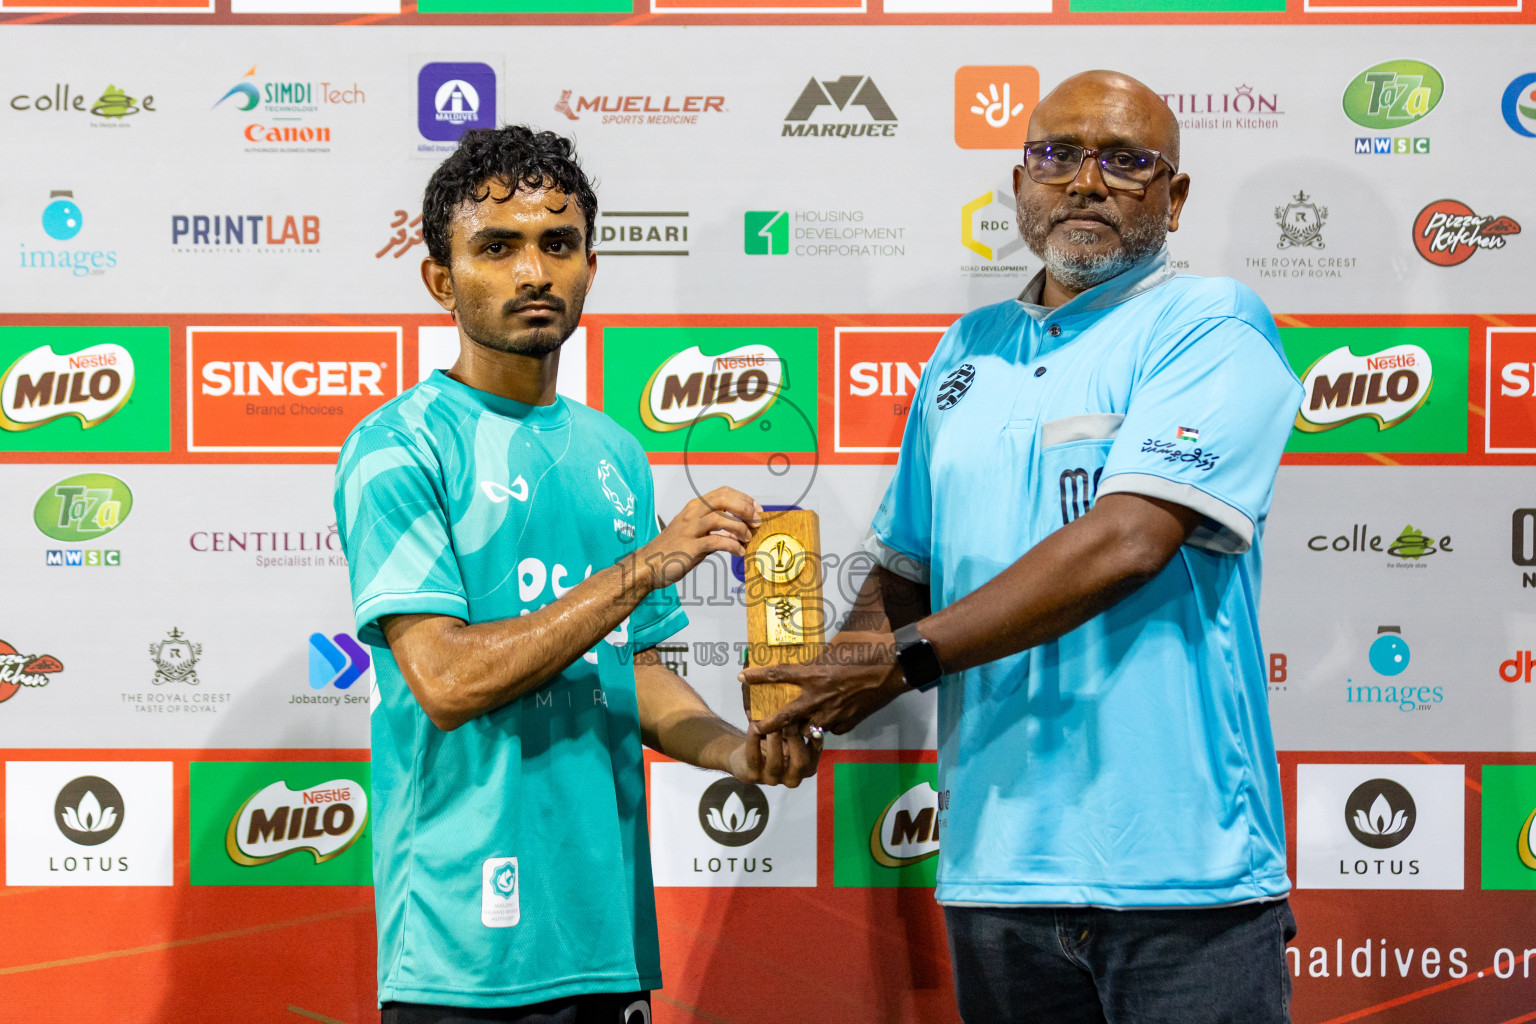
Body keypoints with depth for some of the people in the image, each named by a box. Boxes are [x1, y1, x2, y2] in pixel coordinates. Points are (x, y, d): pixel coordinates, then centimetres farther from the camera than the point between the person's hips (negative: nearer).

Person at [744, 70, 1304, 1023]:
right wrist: (823, 686, 0)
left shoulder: (1213, 327, -4)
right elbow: (904, 568, 21)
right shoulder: (969, 350, 17)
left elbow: (1127, 540, -17)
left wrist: (908, 658, -15)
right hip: (995, 864, 6)